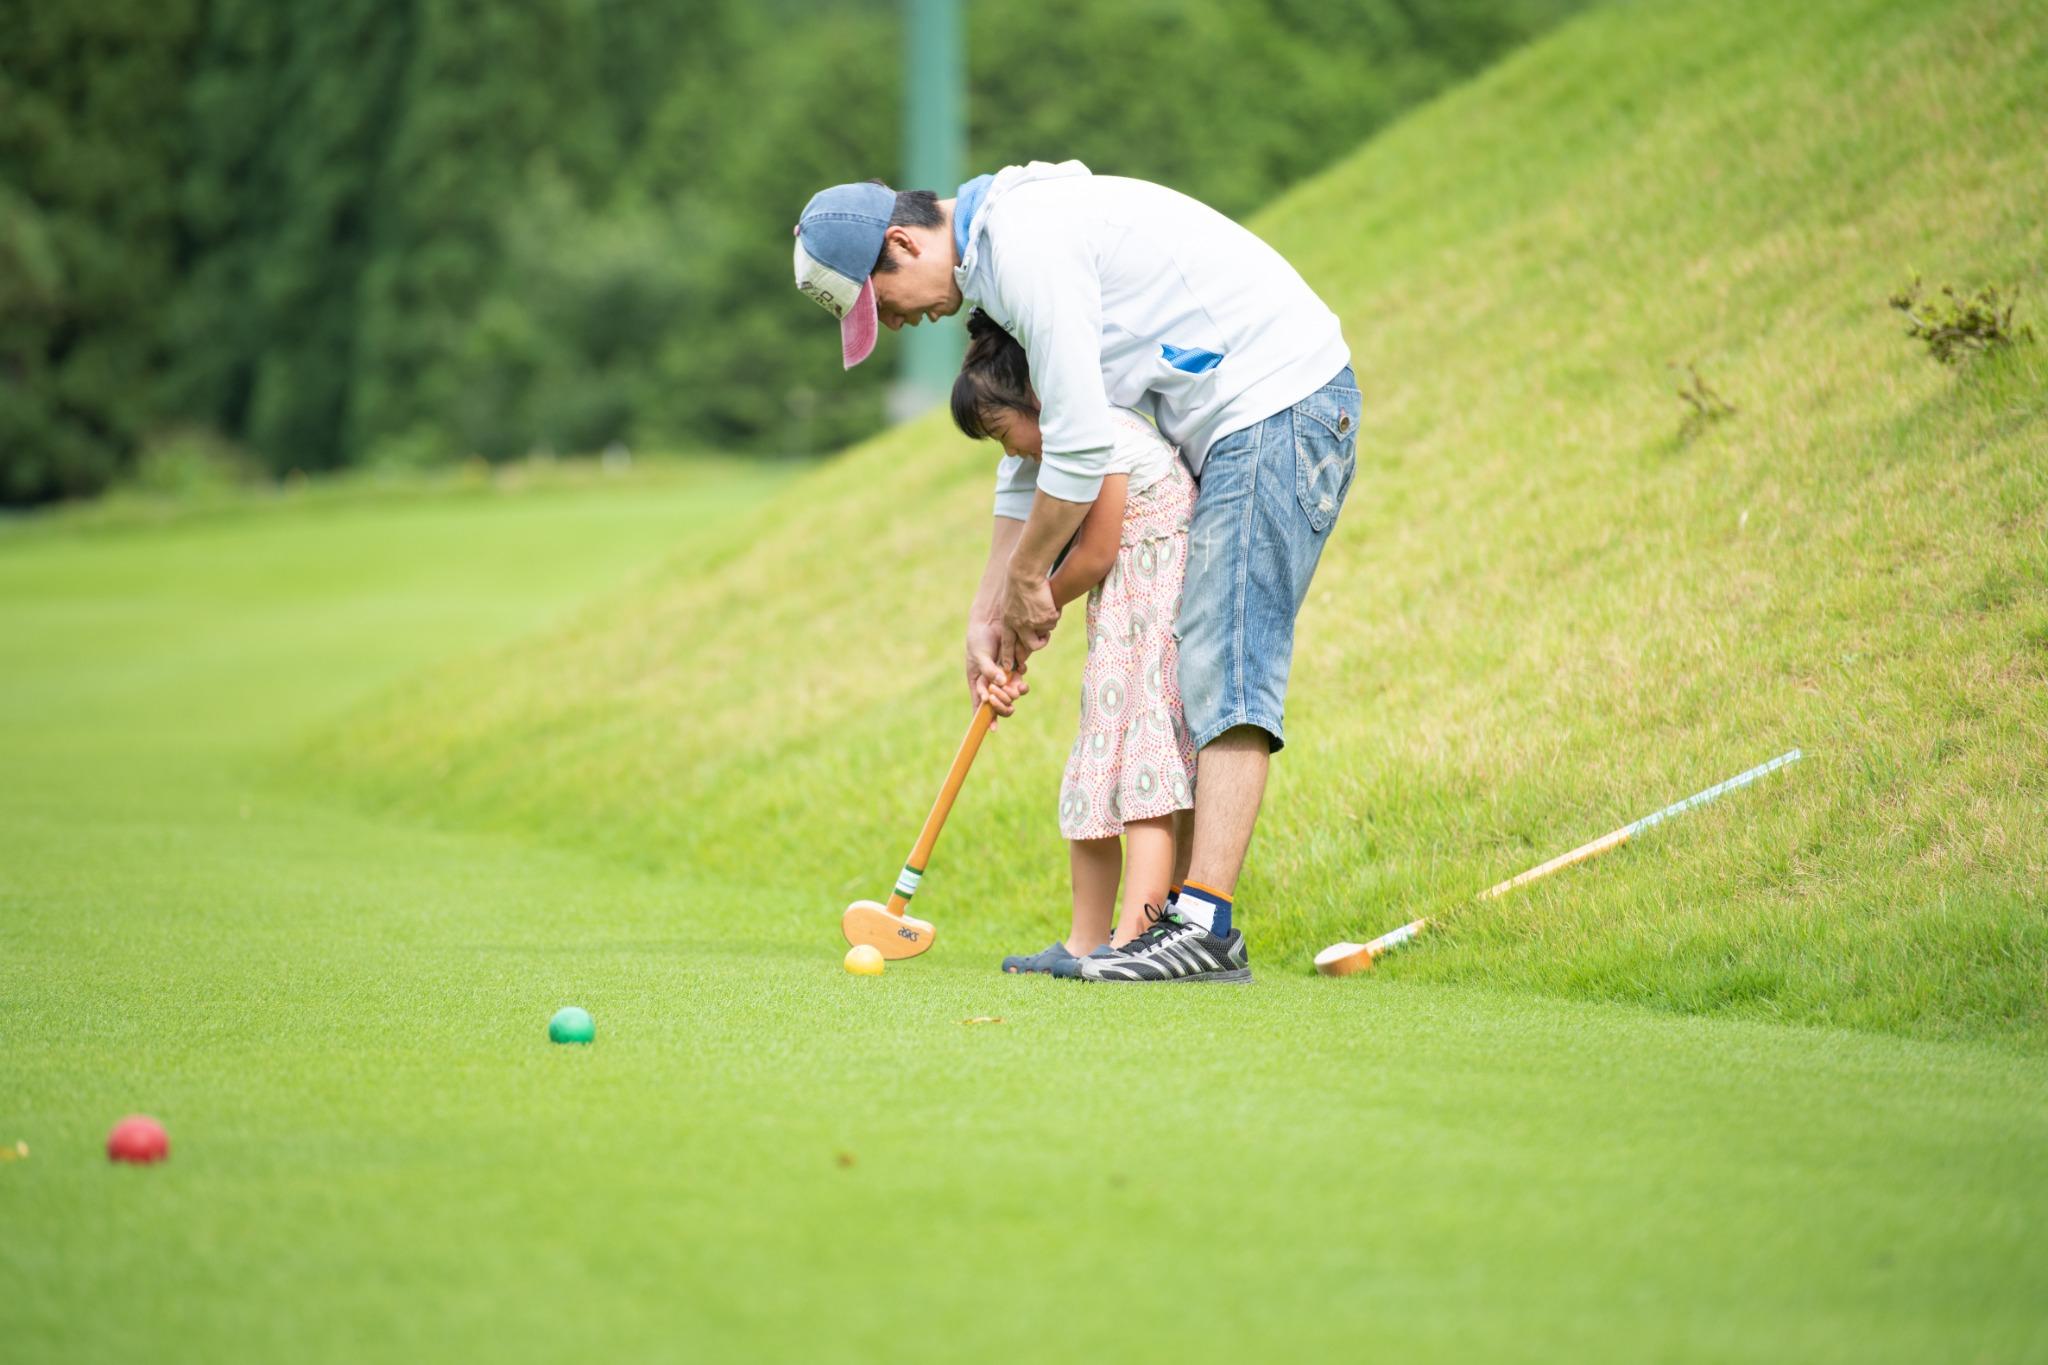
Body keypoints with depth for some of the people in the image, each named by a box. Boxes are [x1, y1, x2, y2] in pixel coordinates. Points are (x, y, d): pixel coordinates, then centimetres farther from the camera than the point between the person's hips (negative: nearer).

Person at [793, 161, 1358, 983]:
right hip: (1230, 425, 11)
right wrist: (988, 615, 20)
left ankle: (1209, 925, -21)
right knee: (1186, 676, 9)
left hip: (1278, 401, -11)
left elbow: (1079, 444, -19)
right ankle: (1167, 917, 9)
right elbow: (1034, 449, 23)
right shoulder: (995, 257, 16)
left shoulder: (1026, 243, -18)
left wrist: (1028, 577, -4)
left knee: (1226, 669, -16)